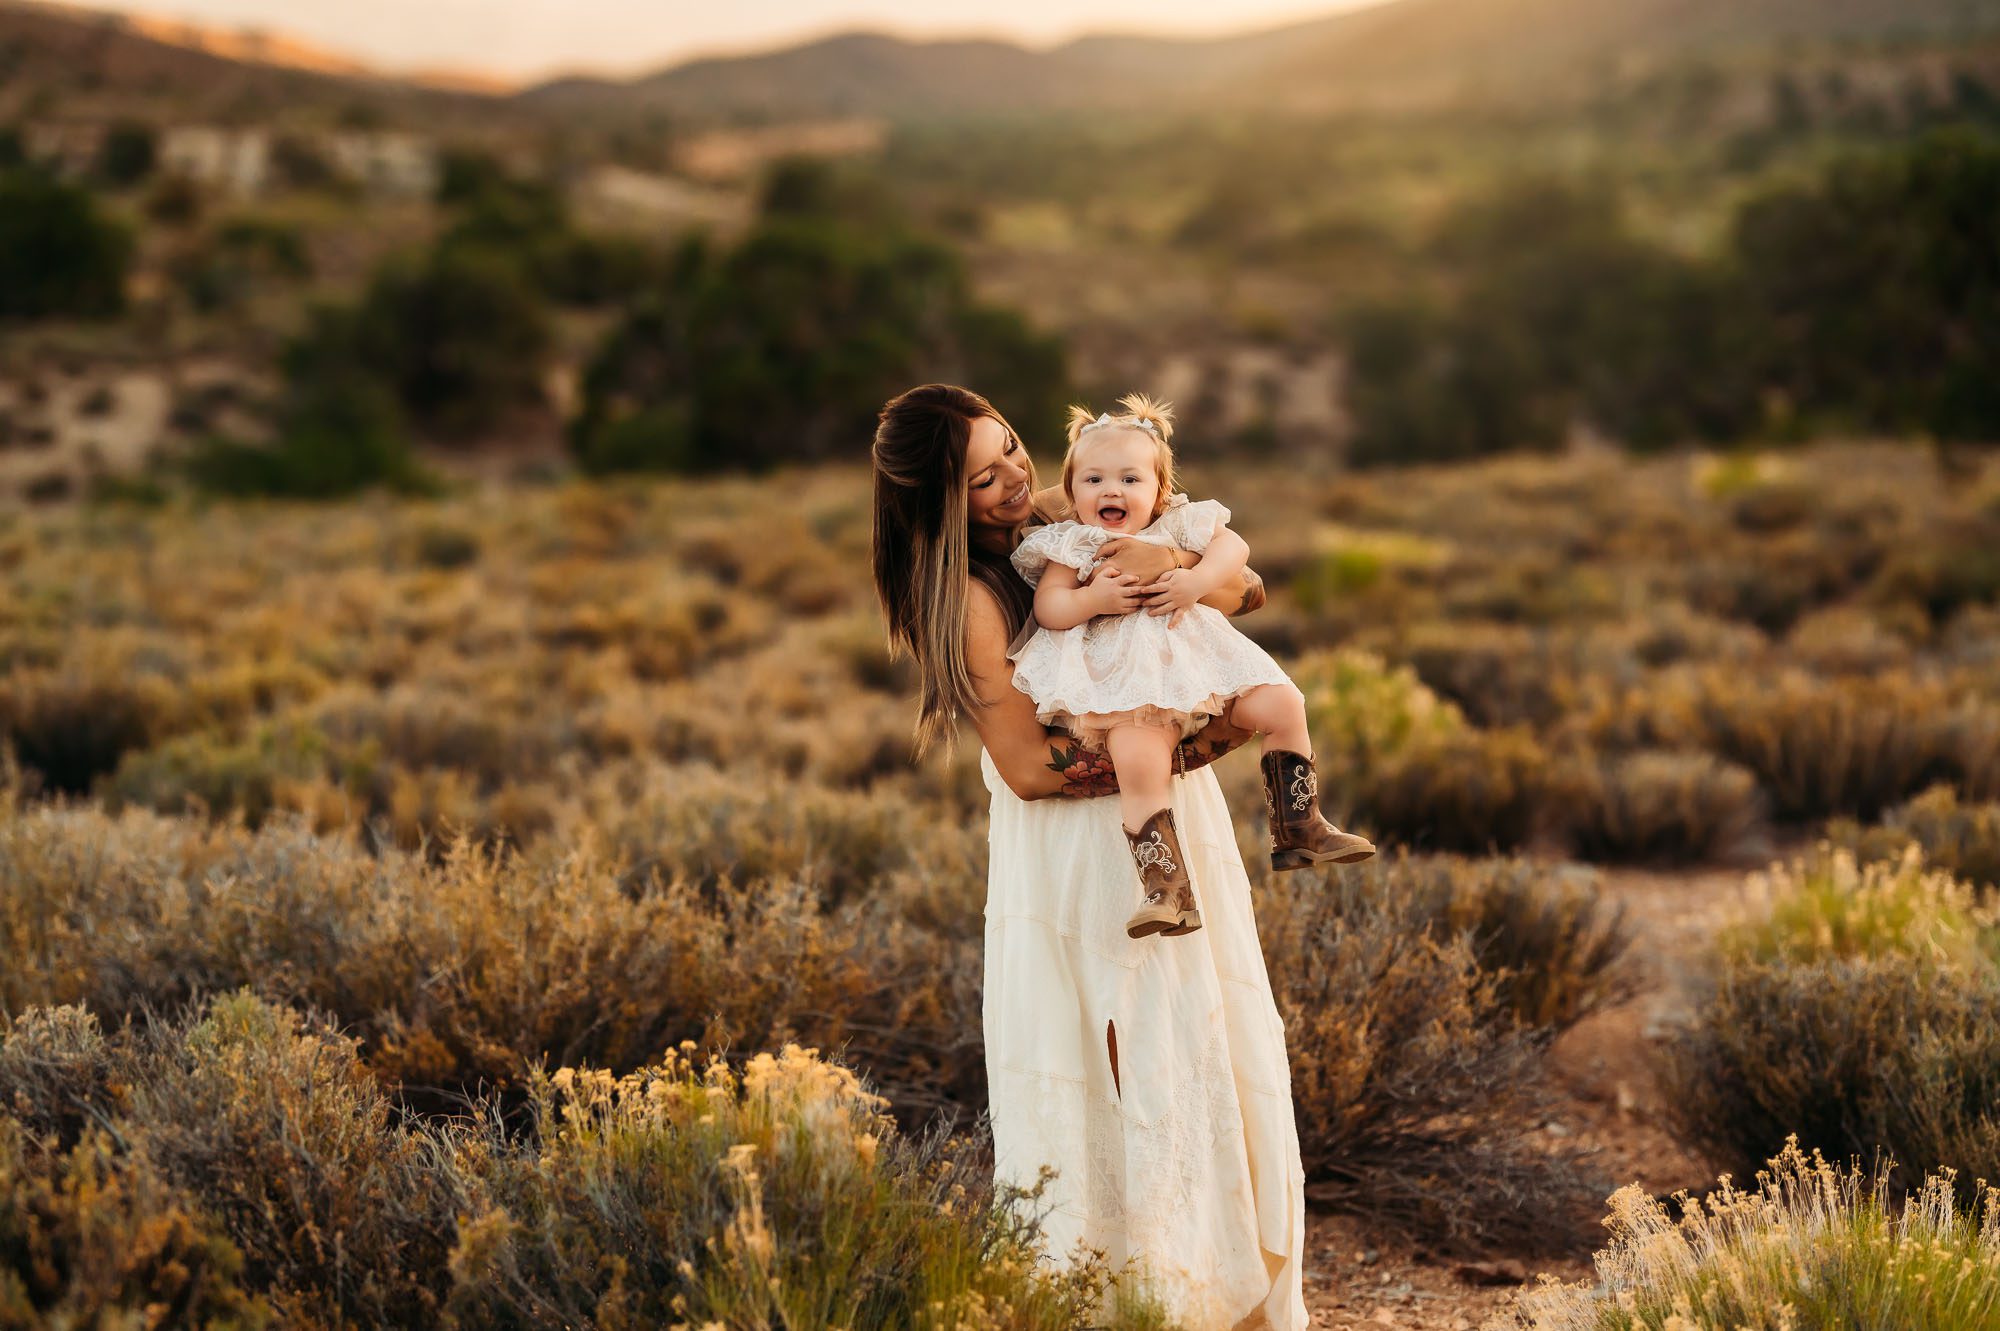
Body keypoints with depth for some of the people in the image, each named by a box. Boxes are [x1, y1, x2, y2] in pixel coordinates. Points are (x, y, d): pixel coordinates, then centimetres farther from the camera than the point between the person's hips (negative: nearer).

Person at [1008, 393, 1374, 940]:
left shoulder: (1179, 526, 14)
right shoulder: (1071, 547, 6)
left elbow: (1234, 547, 5)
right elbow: (1048, 607, -2)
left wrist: (1197, 581, -13)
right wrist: (1096, 597, -18)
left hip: (1202, 660, 4)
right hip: (1126, 683, -4)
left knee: (1283, 705, -7)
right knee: (1139, 762, -30)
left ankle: (1297, 829, 7)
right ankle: (1166, 889, -28)